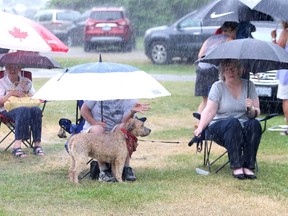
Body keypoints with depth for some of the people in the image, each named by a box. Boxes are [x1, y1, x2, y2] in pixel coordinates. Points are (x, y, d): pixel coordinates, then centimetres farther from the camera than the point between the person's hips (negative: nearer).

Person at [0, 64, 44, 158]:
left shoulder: (26, 82, 21)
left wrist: (26, 90, -5)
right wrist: (11, 93, -13)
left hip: (26, 108, 3)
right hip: (8, 111, -3)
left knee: (36, 110, -34)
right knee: (23, 110, -39)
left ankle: (37, 144, -37)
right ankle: (17, 146, -49)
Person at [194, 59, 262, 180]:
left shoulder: (248, 85, 8)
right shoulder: (218, 86, 1)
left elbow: (256, 113, 5)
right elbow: (210, 111, -7)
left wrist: (251, 109, -18)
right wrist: (200, 128, -22)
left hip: (243, 129, 3)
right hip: (220, 127, -2)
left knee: (254, 124, -30)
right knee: (233, 123, -35)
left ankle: (248, 166, -28)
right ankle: (236, 167, -35)